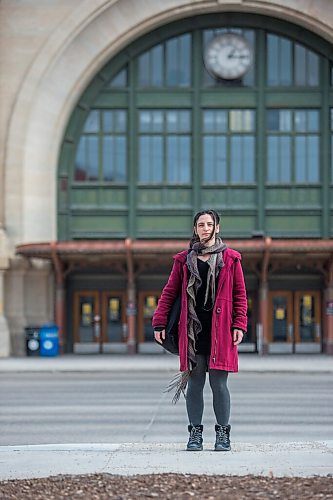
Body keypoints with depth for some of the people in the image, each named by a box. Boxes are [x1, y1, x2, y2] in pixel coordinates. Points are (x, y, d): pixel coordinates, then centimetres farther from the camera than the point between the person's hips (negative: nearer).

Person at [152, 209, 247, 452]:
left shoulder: (230, 259, 7)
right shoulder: (184, 260, 11)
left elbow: (240, 295, 6)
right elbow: (169, 292, 11)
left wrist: (239, 325, -3)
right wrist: (160, 322, 4)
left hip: (220, 330, -1)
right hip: (193, 329, 1)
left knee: (219, 382, -2)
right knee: (195, 383, 2)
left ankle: (223, 435, 6)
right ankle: (195, 434, 9)